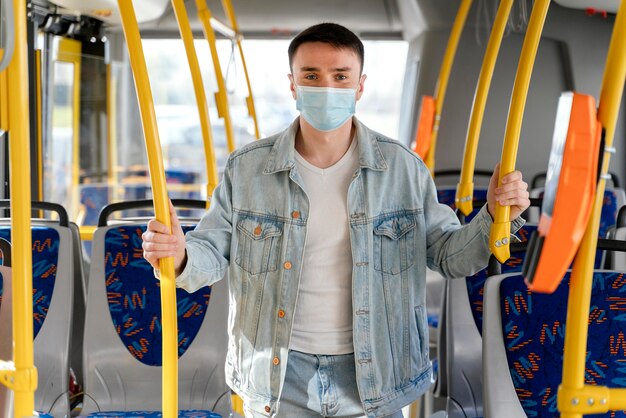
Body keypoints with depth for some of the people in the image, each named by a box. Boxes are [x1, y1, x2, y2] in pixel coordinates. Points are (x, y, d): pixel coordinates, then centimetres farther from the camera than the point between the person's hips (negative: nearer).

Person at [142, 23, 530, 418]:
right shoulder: (246, 168, -5)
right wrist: (180, 255, -23)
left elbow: (447, 252, 2)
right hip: (277, 375, 0)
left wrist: (494, 218, -16)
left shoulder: (404, 168, -5)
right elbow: (213, 252, -1)